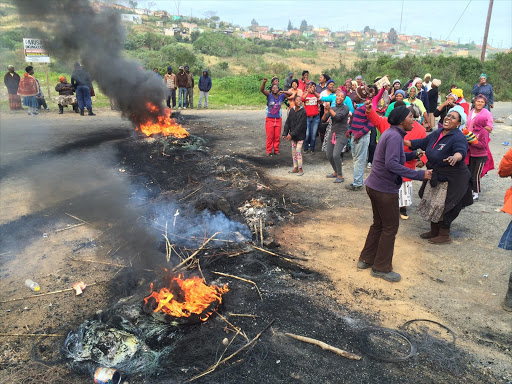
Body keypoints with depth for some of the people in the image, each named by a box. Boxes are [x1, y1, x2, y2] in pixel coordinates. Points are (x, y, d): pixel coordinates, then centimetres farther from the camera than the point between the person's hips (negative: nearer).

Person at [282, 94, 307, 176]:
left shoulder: (303, 112, -13)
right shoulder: (291, 111, 4)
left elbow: (300, 125, -17)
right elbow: (287, 123, 6)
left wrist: (292, 134, -19)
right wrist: (285, 133, -3)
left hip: (300, 135, -6)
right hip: (293, 135, 6)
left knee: (298, 151, -8)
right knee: (293, 152, 11)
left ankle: (300, 169, 2)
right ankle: (295, 168, 22)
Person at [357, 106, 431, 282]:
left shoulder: (392, 133, 11)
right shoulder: (394, 136, -20)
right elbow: (392, 164, -30)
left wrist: (414, 154, 6)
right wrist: (419, 175, -30)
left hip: (375, 186, 10)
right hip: (385, 189, -10)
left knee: (379, 224, 20)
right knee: (390, 227, 3)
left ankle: (366, 259, 30)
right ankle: (381, 268, 14)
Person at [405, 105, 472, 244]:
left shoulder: (458, 137, -20)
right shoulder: (437, 133, 5)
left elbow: (461, 151, -39)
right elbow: (422, 143, 18)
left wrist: (455, 157, -62)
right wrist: (404, 142, 14)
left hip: (451, 179, -8)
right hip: (435, 175, 8)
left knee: (443, 207, 0)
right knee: (431, 203, 17)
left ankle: (444, 236, 19)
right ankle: (434, 231, 35)